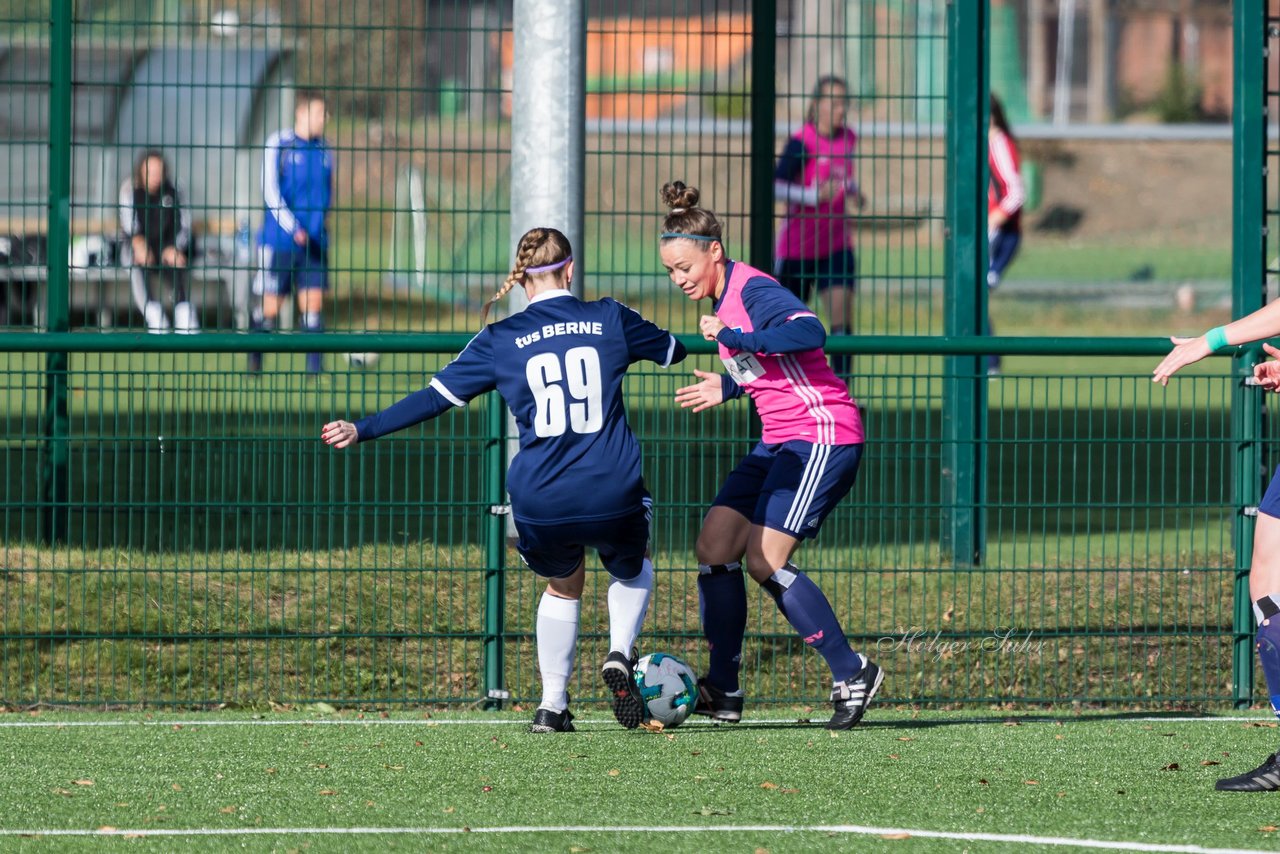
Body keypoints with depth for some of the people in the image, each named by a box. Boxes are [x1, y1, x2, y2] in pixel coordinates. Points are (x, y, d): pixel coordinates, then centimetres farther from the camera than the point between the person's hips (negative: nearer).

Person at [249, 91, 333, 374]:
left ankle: (314, 367, -9)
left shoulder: (323, 150, 10)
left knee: (313, 303, -7)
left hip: (314, 242, 4)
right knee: (270, 306, 2)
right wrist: (293, 228, -18)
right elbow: (270, 192, -10)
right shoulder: (279, 145, -5)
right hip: (279, 240, -4)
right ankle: (254, 358, 24)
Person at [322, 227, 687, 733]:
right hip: (613, 496, -1)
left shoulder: (501, 340, 3)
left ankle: (552, 703, 22)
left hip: (539, 504, 1)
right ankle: (620, 653, 5)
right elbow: (674, 350, 24)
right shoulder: (610, 320, 6)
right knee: (633, 568, 31)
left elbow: (435, 397, 4)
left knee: (562, 586, 30)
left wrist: (362, 430, 12)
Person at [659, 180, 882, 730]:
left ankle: (851, 673, -4)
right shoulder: (723, 299, 13)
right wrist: (729, 388, 25)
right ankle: (723, 691, 7)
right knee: (714, 545, 2)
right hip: (780, 440, 10)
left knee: (764, 560, -15)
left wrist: (732, 337, -29)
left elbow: (809, 333, -35)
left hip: (824, 436, -10)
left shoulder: (753, 291, -16)